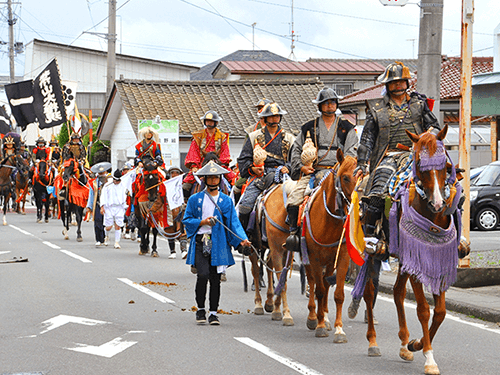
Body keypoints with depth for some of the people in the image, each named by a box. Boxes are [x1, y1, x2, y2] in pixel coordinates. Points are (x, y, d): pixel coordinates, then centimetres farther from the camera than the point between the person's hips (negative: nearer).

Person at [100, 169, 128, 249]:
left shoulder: (123, 186, 9)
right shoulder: (107, 186, 1)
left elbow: (124, 198, 19)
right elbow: (103, 196, 2)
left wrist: (124, 207, 18)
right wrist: (102, 206, -6)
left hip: (119, 208, 1)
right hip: (109, 208, -1)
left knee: (118, 226, -7)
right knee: (109, 226, -3)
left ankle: (117, 242, 0)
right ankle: (107, 236, 29)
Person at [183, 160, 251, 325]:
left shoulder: (226, 201, 9)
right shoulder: (195, 199, 6)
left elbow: (233, 222, 3)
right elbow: (187, 220, 8)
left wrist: (242, 239, -12)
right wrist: (202, 222, -9)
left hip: (218, 243, 2)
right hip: (200, 242, -2)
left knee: (215, 278, 3)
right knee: (203, 274, -16)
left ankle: (213, 313, 14)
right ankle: (200, 309, 2)